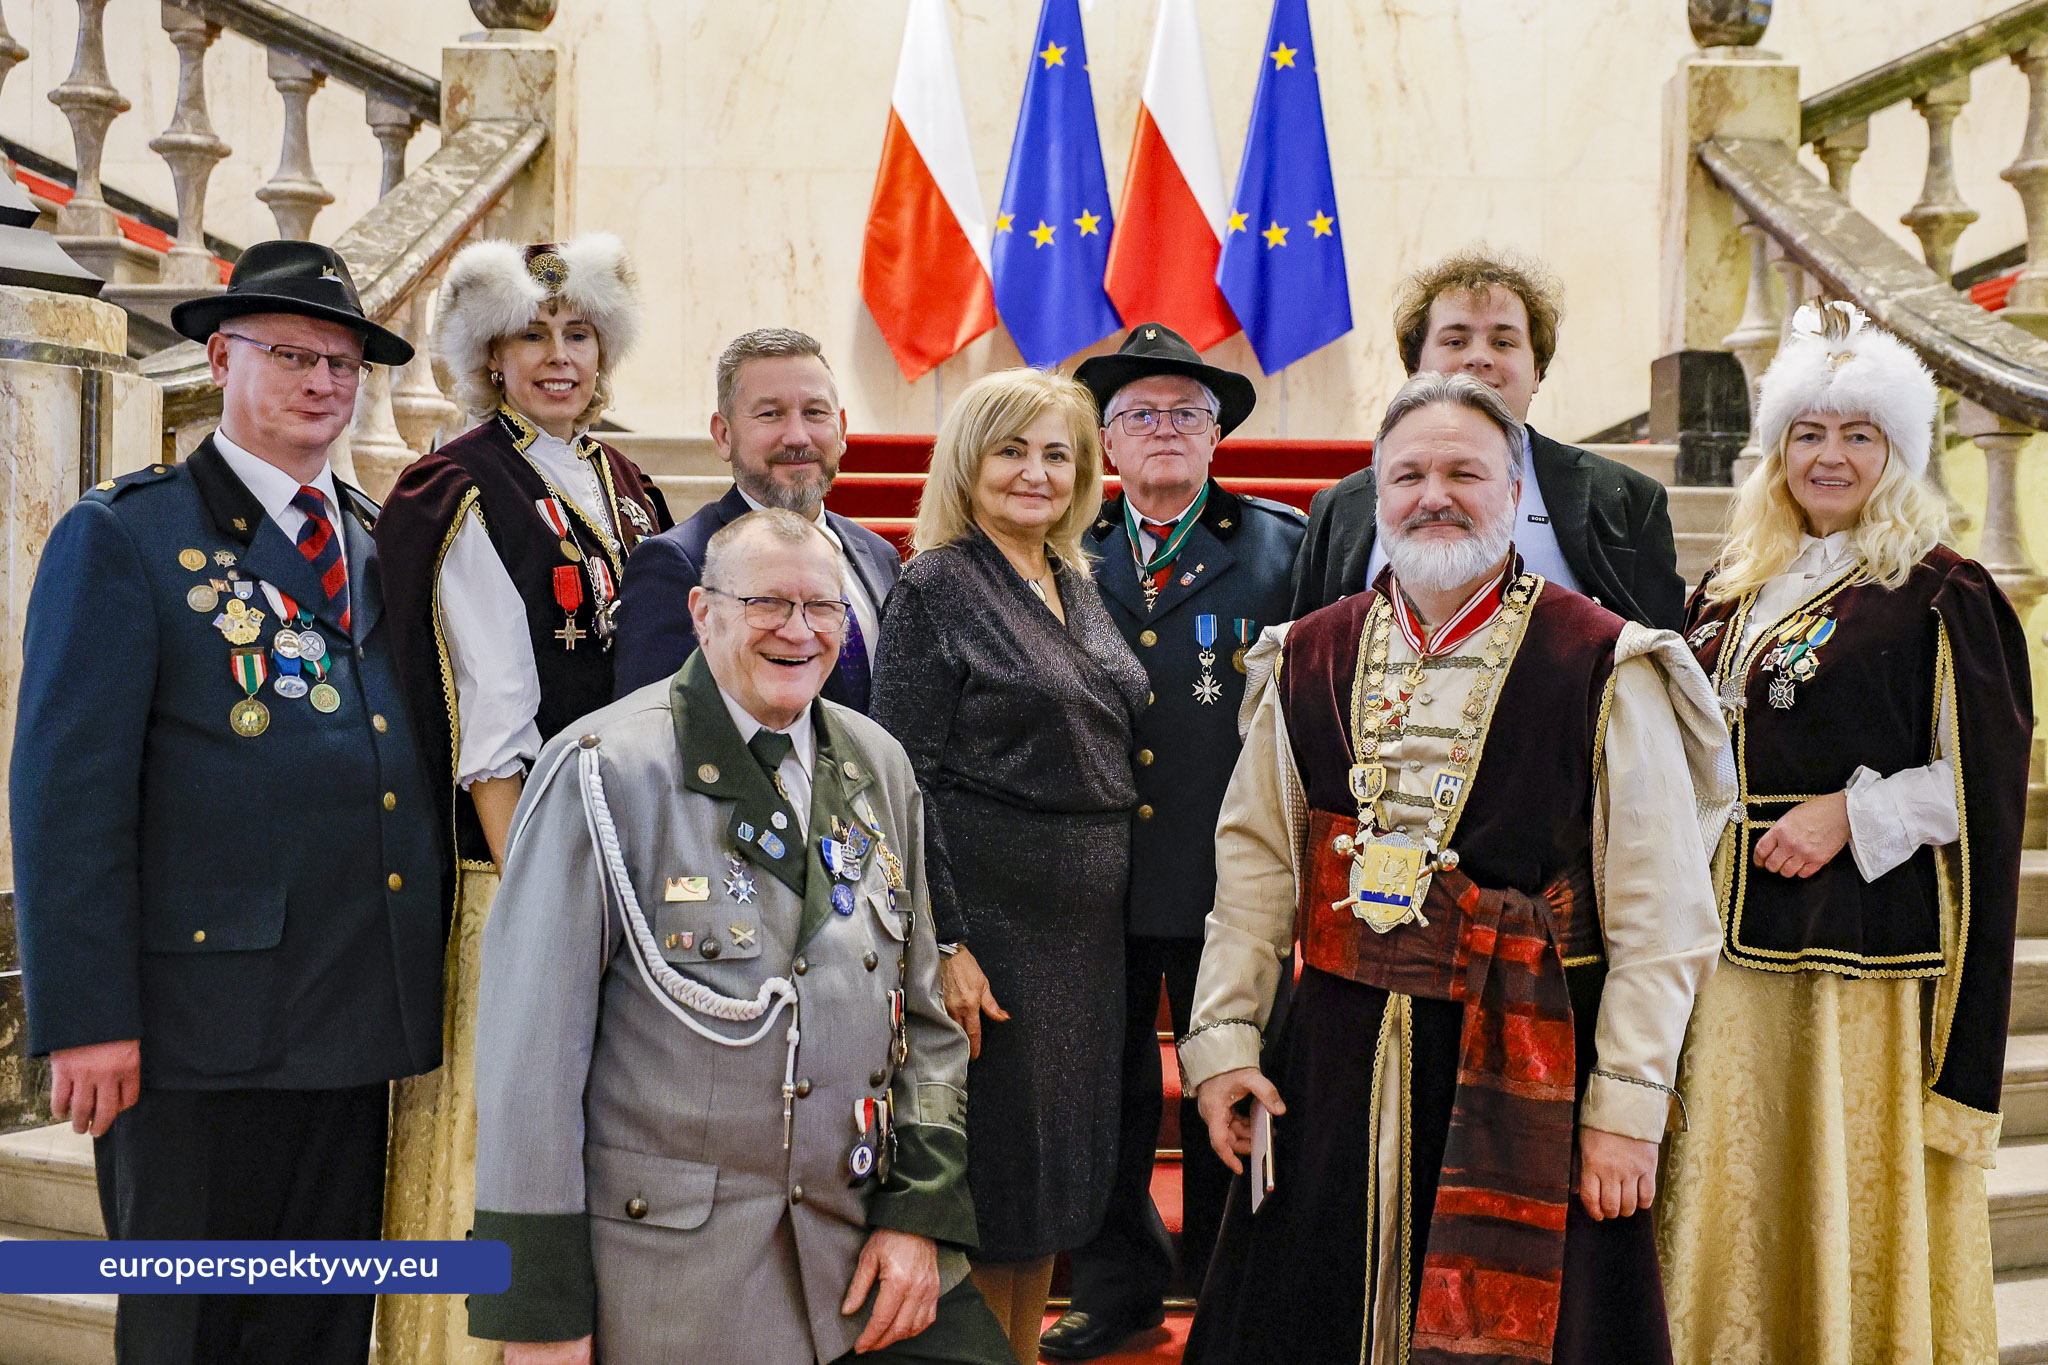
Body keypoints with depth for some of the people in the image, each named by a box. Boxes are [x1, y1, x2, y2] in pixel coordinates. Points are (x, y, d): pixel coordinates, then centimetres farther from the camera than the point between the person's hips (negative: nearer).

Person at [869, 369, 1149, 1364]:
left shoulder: (1078, 586, 13)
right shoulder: (935, 588, -9)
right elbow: (905, 784, -14)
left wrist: (1116, 895, 13)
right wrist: (945, 943, -20)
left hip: (1088, 924, 7)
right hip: (991, 913, -7)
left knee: (1058, 1159, 16)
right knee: (995, 1164, 3)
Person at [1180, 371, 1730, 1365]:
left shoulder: (1605, 672, -6)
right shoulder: (1309, 660, 6)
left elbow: (1659, 913, -7)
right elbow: (1254, 860, 10)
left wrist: (1627, 1104, -10)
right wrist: (1222, 1036, 4)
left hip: (1522, 1073, -3)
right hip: (1337, 1058, 4)